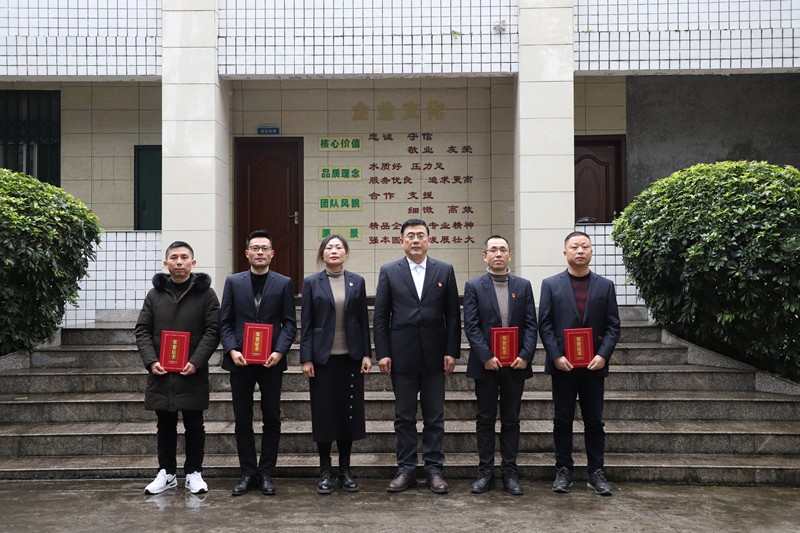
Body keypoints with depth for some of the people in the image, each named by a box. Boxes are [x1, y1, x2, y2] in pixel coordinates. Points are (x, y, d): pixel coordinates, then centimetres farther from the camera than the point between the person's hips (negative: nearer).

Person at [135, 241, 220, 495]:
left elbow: (212, 331, -5)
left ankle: (194, 473, 19)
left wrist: (197, 362, -16)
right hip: (161, 372, 3)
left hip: (193, 373, -2)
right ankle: (166, 473, 23)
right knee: (165, 425, 12)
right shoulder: (155, 294, 8)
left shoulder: (205, 293, 0)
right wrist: (151, 361, -9)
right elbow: (142, 330, 6)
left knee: (194, 425, 7)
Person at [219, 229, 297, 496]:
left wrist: (280, 351, -13)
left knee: (271, 419, 5)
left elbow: (290, 322, 1)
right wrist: (231, 350, -11)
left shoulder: (284, 283, 4)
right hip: (240, 361, 1)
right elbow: (225, 322, 4)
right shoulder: (233, 282, 7)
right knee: (242, 420, 6)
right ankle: (248, 473, 17)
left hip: (271, 361, -1)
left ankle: (266, 474, 16)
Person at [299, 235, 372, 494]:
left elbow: (363, 320, 6)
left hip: (351, 356, 2)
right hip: (323, 356, -1)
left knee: (349, 410, 5)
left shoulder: (357, 282, 6)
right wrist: (306, 358, -6)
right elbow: (306, 323, -1)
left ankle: (345, 470, 17)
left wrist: (367, 354, 0)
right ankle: (325, 471, 13)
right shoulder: (312, 283, 1)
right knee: (323, 412, 2)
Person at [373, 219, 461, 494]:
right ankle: (406, 469, 17)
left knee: (434, 416, 7)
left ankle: (434, 469, 16)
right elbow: (381, 316, 2)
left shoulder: (445, 270, 5)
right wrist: (382, 353, -4)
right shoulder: (389, 272, 3)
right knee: (404, 416, 7)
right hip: (402, 355, 0)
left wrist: (452, 351, -3)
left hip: (434, 354, 0)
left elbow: (453, 315, 3)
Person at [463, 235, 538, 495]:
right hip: (485, 365, -1)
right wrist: (486, 357, -14)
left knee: (511, 420, 8)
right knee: (485, 420, 6)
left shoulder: (523, 286, 7)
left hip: (516, 365, 2)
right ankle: (485, 471, 14)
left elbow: (531, 325, 3)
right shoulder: (474, 287, 1)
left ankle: (510, 472, 16)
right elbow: (471, 326, -5)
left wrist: (525, 356, -9)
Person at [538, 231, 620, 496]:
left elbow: (613, 325, 4)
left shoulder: (605, 285, 7)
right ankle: (563, 471, 15)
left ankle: (596, 472, 15)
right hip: (562, 364, -1)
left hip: (594, 364, 1)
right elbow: (544, 325, -1)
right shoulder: (551, 284, 3)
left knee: (594, 421, 7)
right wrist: (556, 356, -12)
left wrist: (603, 355, -10)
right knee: (563, 419, 6)